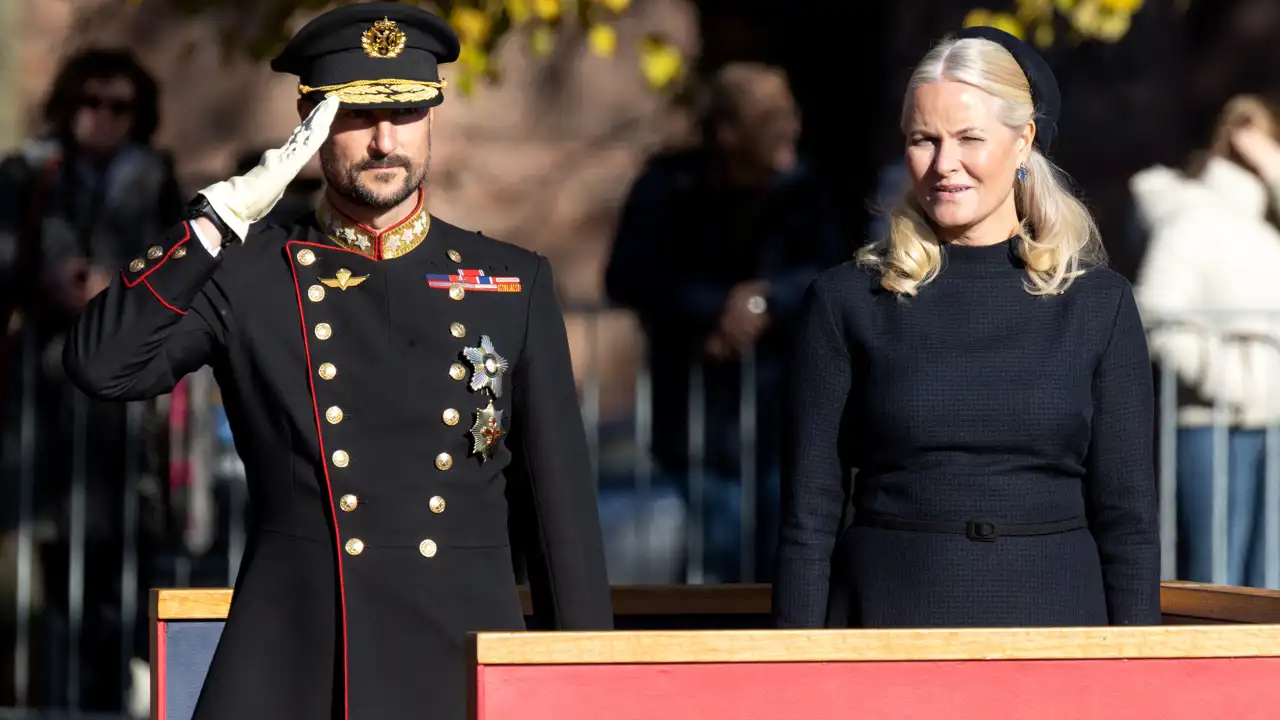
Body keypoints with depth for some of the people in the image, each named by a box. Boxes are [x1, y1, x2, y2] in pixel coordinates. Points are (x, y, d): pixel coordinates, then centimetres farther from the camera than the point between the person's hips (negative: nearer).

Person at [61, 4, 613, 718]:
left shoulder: (516, 285, 11)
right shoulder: (248, 274, 7)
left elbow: (562, 504, 11)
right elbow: (102, 363, -8)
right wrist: (225, 214, -9)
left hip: (463, 661, 1)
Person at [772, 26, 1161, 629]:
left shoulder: (1098, 305, 4)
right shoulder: (846, 301, 2)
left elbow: (1128, 519, 4)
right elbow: (809, 517, 1)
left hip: (1051, 620, 1)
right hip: (887, 616, -1)